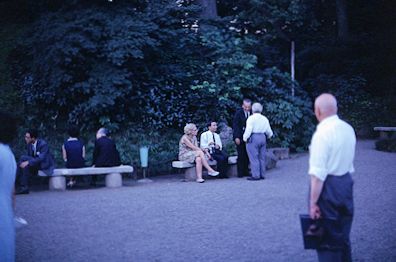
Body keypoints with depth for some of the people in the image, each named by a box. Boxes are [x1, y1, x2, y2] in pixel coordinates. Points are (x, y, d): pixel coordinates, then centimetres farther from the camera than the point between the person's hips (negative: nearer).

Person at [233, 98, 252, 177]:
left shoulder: (252, 113, 5)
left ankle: (246, 171, 9)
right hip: (240, 137, -4)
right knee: (241, 155, -6)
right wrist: (236, 137, -14)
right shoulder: (238, 113, -5)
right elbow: (235, 125, -7)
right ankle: (240, 173, 0)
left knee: (247, 155, 2)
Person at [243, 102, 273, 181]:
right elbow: (269, 131, 14)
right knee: (262, 157, 10)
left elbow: (248, 130, -15)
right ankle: (262, 175, 13)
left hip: (253, 138, -6)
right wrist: (268, 136, 33)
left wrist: (245, 138, -5)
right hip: (263, 138, 6)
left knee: (254, 158, -5)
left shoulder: (251, 118, -6)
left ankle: (255, 175, -7)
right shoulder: (265, 118, 13)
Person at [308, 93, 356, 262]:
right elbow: (350, 164, 12)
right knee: (343, 235, 20)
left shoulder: (322, 133, -19)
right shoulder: (348, 129, 5)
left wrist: (313, 203, -18)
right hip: (346, 183, 8)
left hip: (328, 186, -8)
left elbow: (318, 174, -21)